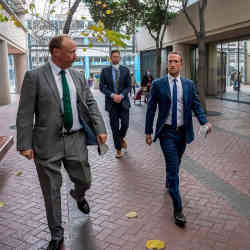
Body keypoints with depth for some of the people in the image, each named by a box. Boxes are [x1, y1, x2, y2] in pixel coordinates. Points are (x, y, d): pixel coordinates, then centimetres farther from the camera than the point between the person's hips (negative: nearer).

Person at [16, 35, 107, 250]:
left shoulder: (78, 76, 7)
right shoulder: (34, 77, -7)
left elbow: (90, 103, 9)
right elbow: (25, 113, -8)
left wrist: (100, 129, -2)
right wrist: (25, 144, -12)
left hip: (76, 139, 4)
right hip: (48, 142, -3)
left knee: (84, 181, 14)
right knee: (51, 191, 8)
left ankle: (78, 196, 53)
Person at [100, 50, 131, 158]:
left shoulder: (125, 70, 5)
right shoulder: (105, 71, 3)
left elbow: (128, 86, 3)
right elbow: (102, 87, -1)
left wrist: (121, 95, -13)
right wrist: (113, 95, -13)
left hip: (123, 101, 1)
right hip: (111, 102, -1)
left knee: (125, 124, -4)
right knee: (114, 127, 2)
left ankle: (121, 138, 30)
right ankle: (118, 149, 15)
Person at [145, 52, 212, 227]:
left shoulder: (189, 84, 4)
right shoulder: (158, 84, -4)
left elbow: (196, 105, 3)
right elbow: (151, 109, -1)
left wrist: (205, 121, -15)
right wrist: (148, 131, -1)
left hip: (183, 131, 4)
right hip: (167, 132, -3)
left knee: (175, 164, 20)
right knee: (173, 167, -8)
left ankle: (169, 182, 51)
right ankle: (178, 208, -2)